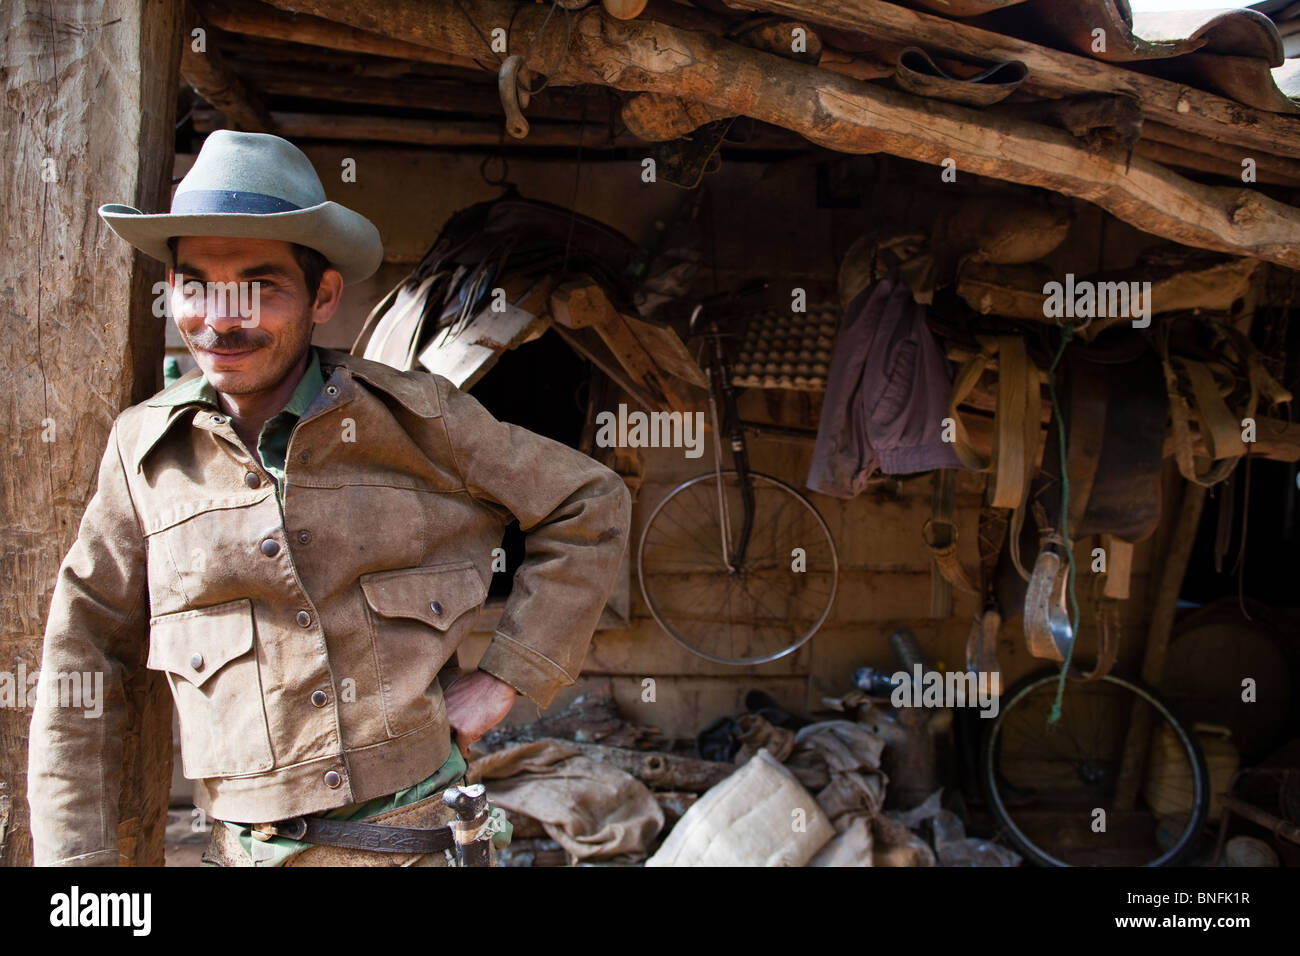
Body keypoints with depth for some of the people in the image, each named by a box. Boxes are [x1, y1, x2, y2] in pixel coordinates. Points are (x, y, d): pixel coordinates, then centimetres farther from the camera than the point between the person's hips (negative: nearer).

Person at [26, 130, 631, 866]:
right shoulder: (143, 450, -1)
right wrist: (77, 854, 0)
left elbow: (592, 504, 1)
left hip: (415, 833, -1)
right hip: (248, 846, 2)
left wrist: (506, 679, -3)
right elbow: (83, 664, 5)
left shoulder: (411, 416, -6)